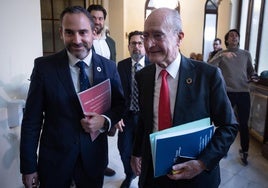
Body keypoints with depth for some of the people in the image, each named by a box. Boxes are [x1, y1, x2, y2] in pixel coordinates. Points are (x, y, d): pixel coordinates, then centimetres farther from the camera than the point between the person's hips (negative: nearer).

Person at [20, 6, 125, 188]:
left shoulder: (109, 67, -6)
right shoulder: (44, 66, -11)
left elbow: (120, 104, 4)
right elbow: (32, 119, -7)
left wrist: (105, 120, -17)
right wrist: (29, 167, -5)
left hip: (94, 157, 2)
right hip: (53, 159, -1)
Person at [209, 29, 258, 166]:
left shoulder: (246, 54, 8)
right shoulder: (221, 54, 0)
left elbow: (251, 71, 19)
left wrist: (253, 76, -2)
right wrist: (222, 55, -30)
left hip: (244, 93, 2)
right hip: (227, 93, -2)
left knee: (243, 124, 7)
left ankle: (244, 151, 24)